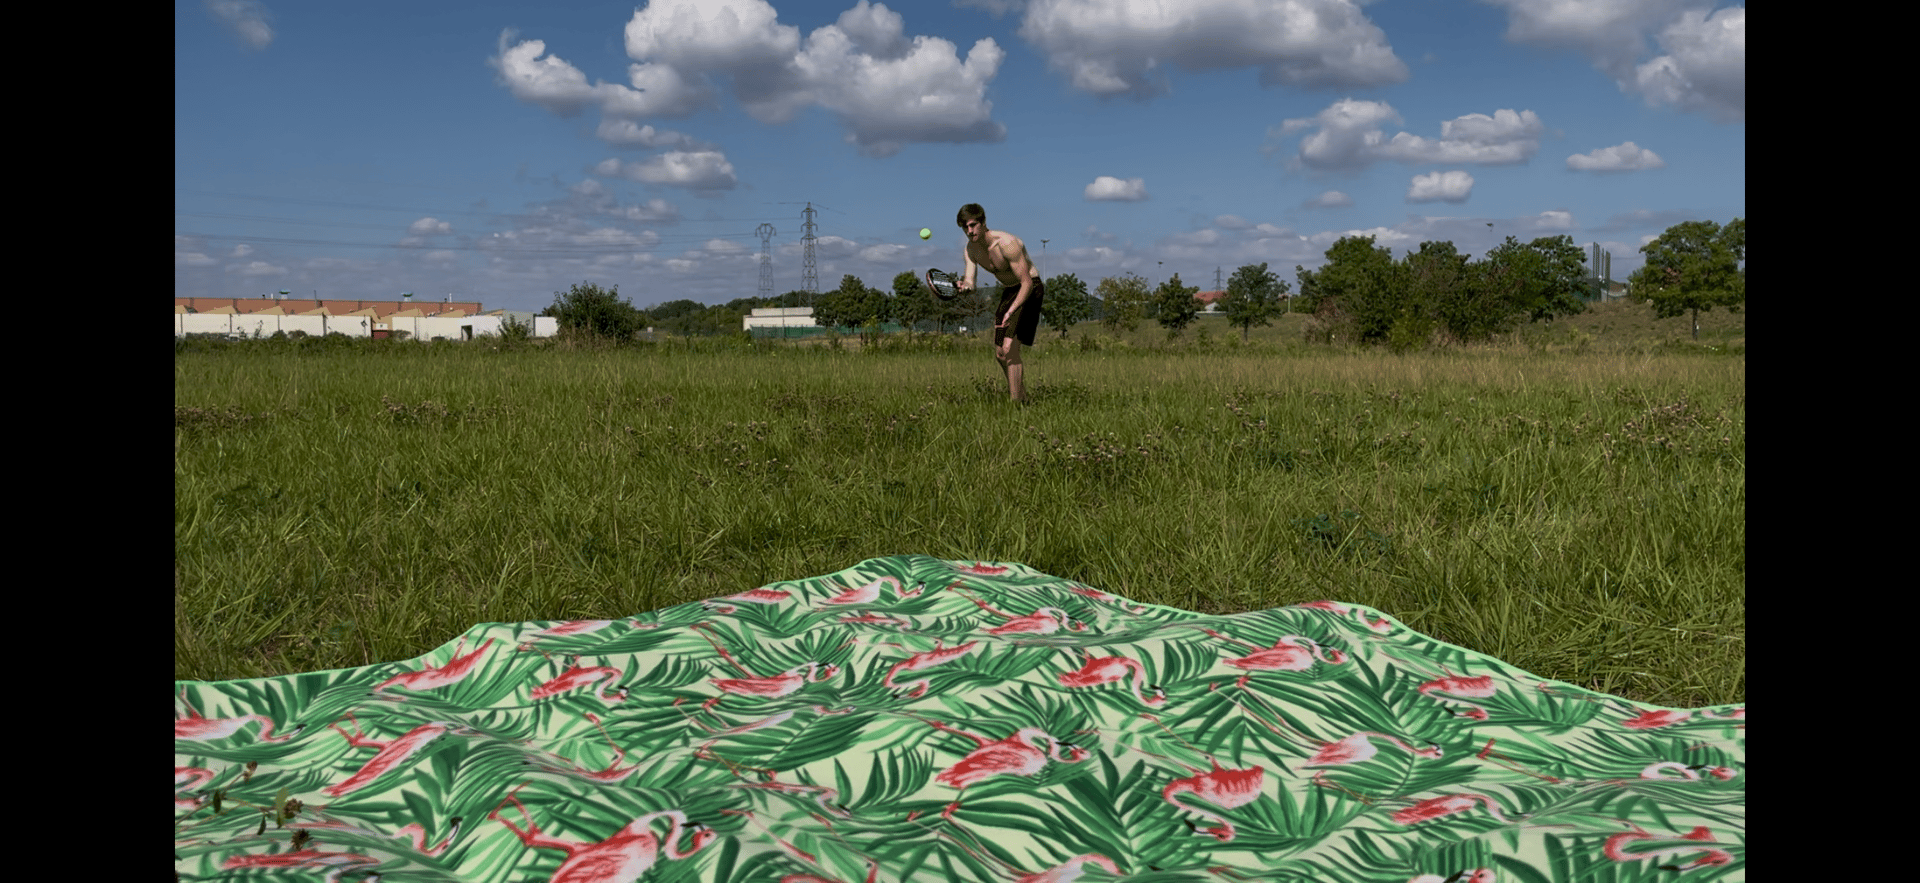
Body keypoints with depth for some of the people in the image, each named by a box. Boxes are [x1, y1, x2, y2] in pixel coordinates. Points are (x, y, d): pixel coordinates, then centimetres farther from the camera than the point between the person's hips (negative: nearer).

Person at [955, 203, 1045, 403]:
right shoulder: (971, 248, -4)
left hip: (1029, 290, -9)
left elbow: (1027, 283, -28)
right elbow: (969, 282, -9)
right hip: (1008, 291, 9)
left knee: (1009, 350, -20)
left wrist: (1011, 311, -40)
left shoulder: (1006, 243, -28)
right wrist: (963, 285, -35)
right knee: (1000, 354, 10)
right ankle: (1022, 399, 26)